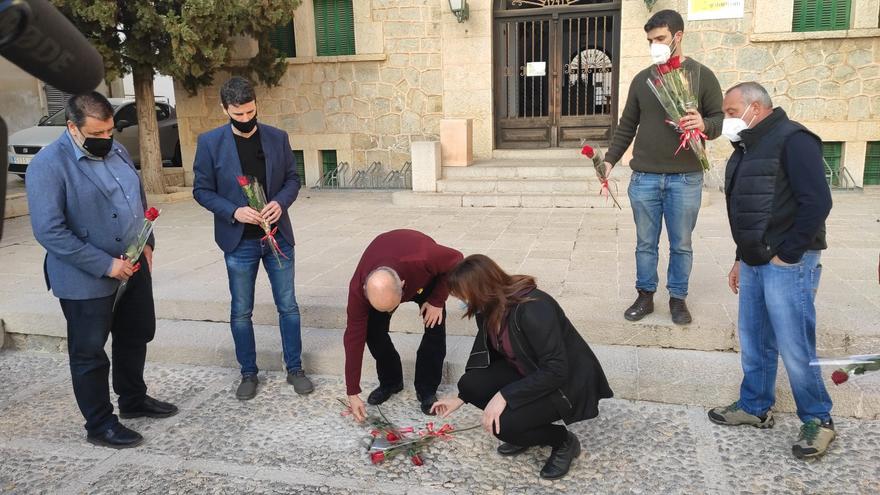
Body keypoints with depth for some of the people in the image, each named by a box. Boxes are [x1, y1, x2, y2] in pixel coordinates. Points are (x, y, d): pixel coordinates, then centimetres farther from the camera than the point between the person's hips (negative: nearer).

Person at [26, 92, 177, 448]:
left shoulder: (116, 150, 5)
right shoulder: (48, 165, -18)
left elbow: (139, 197, 16)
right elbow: (49, 231, -22)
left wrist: (146, 243, 4)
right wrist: (105, 265, -23)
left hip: (133, 267, 7)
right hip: (86, 279, -7)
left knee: (136, 337, 20)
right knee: (89, 353, 8)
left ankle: (134, 400, 40)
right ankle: (100, 425, 23)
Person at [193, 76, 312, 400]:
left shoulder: (277, 137, 0)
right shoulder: (210, 142, -5)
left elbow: (293, 178, 5)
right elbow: (202, 190, -3)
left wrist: (281, 202, -15)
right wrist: (233, 211, -19)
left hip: (277, 236, 2)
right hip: (239, 241, -1)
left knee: (288, 306, 9)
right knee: (241, 312, 10)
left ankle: (294, 368, 24)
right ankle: (248, 373, 26)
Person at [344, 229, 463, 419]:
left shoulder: (422, 260, -48)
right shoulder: (357, 289, -38)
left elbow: (455, 259, -26)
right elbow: (354, 337, -29)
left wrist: (437, 301, -27)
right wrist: (353, 393, -25)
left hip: (425, 277, -1)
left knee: (435, 325, -17)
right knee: (373, 328, -13)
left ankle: (426, 390, -1)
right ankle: (390, 382, 10)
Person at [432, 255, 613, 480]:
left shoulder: (532, 308, -32)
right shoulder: (490, 307, -6)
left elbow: (555, 371, -32)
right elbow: (486, 356, 8)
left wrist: (505, 395, -32)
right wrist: (461, 397, 11)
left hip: (567, 382, -8)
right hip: (528, 373, 8)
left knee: (504, 424, -26)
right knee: (470, 384, -11)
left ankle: (564, 442, 1)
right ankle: (525, 429, 8)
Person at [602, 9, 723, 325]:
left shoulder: (702, 75, 2)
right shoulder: (642, 79, 10)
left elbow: (720, 119, 1)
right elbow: (627, 126, 12)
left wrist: (704, 125, -21)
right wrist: (610, 159, 4)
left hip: (685, 178, -2)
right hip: (644, 177, 2)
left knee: (681, 245, 8)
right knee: (645, 243, 9)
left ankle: (678, 298, 22)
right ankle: (645, 296, 23)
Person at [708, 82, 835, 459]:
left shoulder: (792, 140, -12)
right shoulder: (747, 148, 16)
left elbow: (817, 202, -19)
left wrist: (787, 255, -16)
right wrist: (742, 258, 19)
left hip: (787, 263, -9)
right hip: (755, 261, 9)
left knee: (794, 348, -3)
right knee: (753, 342, 14)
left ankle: (818, 419, 15)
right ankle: (755, 406, 28)